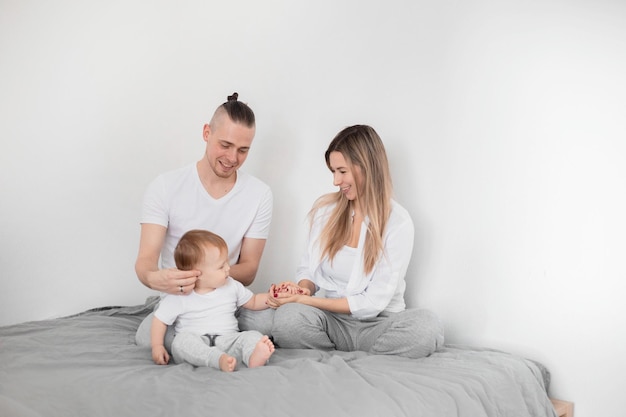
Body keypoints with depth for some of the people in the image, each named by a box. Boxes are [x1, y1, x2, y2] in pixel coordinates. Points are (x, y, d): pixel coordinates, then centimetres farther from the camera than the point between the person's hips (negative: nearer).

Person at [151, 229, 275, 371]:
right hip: (193, 345, -3)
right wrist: (157, 346, -4)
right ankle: (221, 360, -55)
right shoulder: (180, 297, -3)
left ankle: (254, 358, -57)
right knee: (182, 340, -34)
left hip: (227, 342, 3)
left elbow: (253, 302, 20)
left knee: (253, 336, -22)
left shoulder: (231, 286, 9)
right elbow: (160, 320, 6)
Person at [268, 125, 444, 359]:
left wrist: (306, 301, -15)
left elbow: (374, 302, -12)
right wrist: (303, 289, -14)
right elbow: (309, 269, 11)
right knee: (288, 318, -31)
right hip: (333, 321, 1)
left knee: (427, 326, -33)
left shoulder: (398, 223, -9)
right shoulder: (326, 209, 3)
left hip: (377, 325, -1)